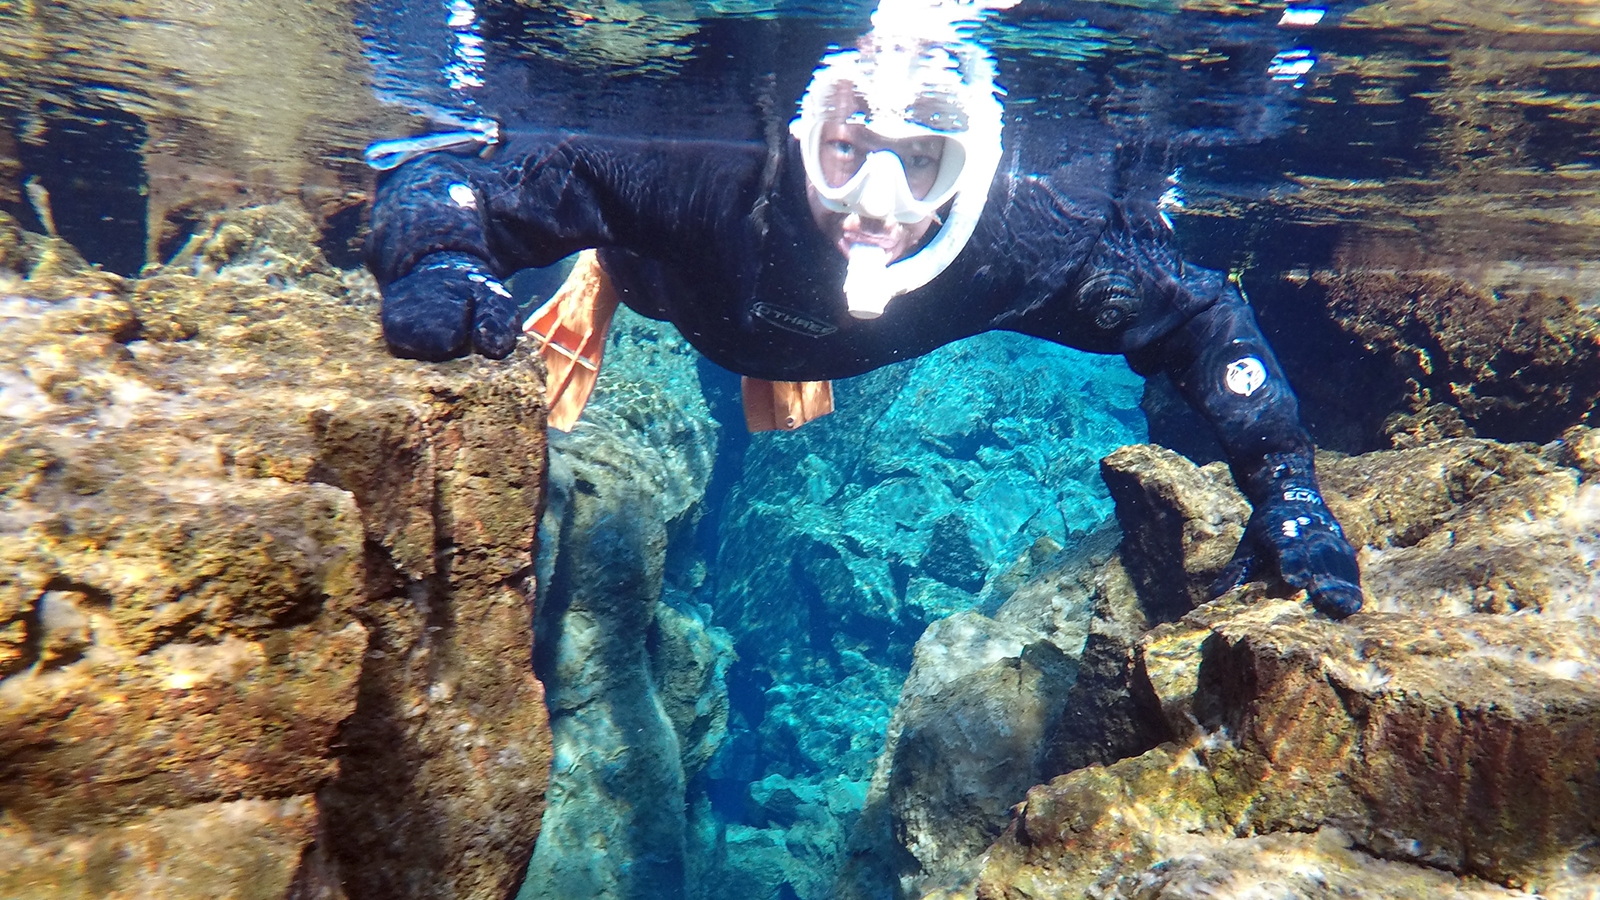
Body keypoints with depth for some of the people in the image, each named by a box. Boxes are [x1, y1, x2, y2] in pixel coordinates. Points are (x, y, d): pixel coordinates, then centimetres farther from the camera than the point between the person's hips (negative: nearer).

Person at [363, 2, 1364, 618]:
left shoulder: (1018, 239, -42)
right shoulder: (707, 195, -49)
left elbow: (1201, 314, -28)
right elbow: (455, 171, -41)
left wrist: (1285, 485, -35)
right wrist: (436, 261, -62)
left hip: (816, 343, 3)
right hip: (672, 283, -2)